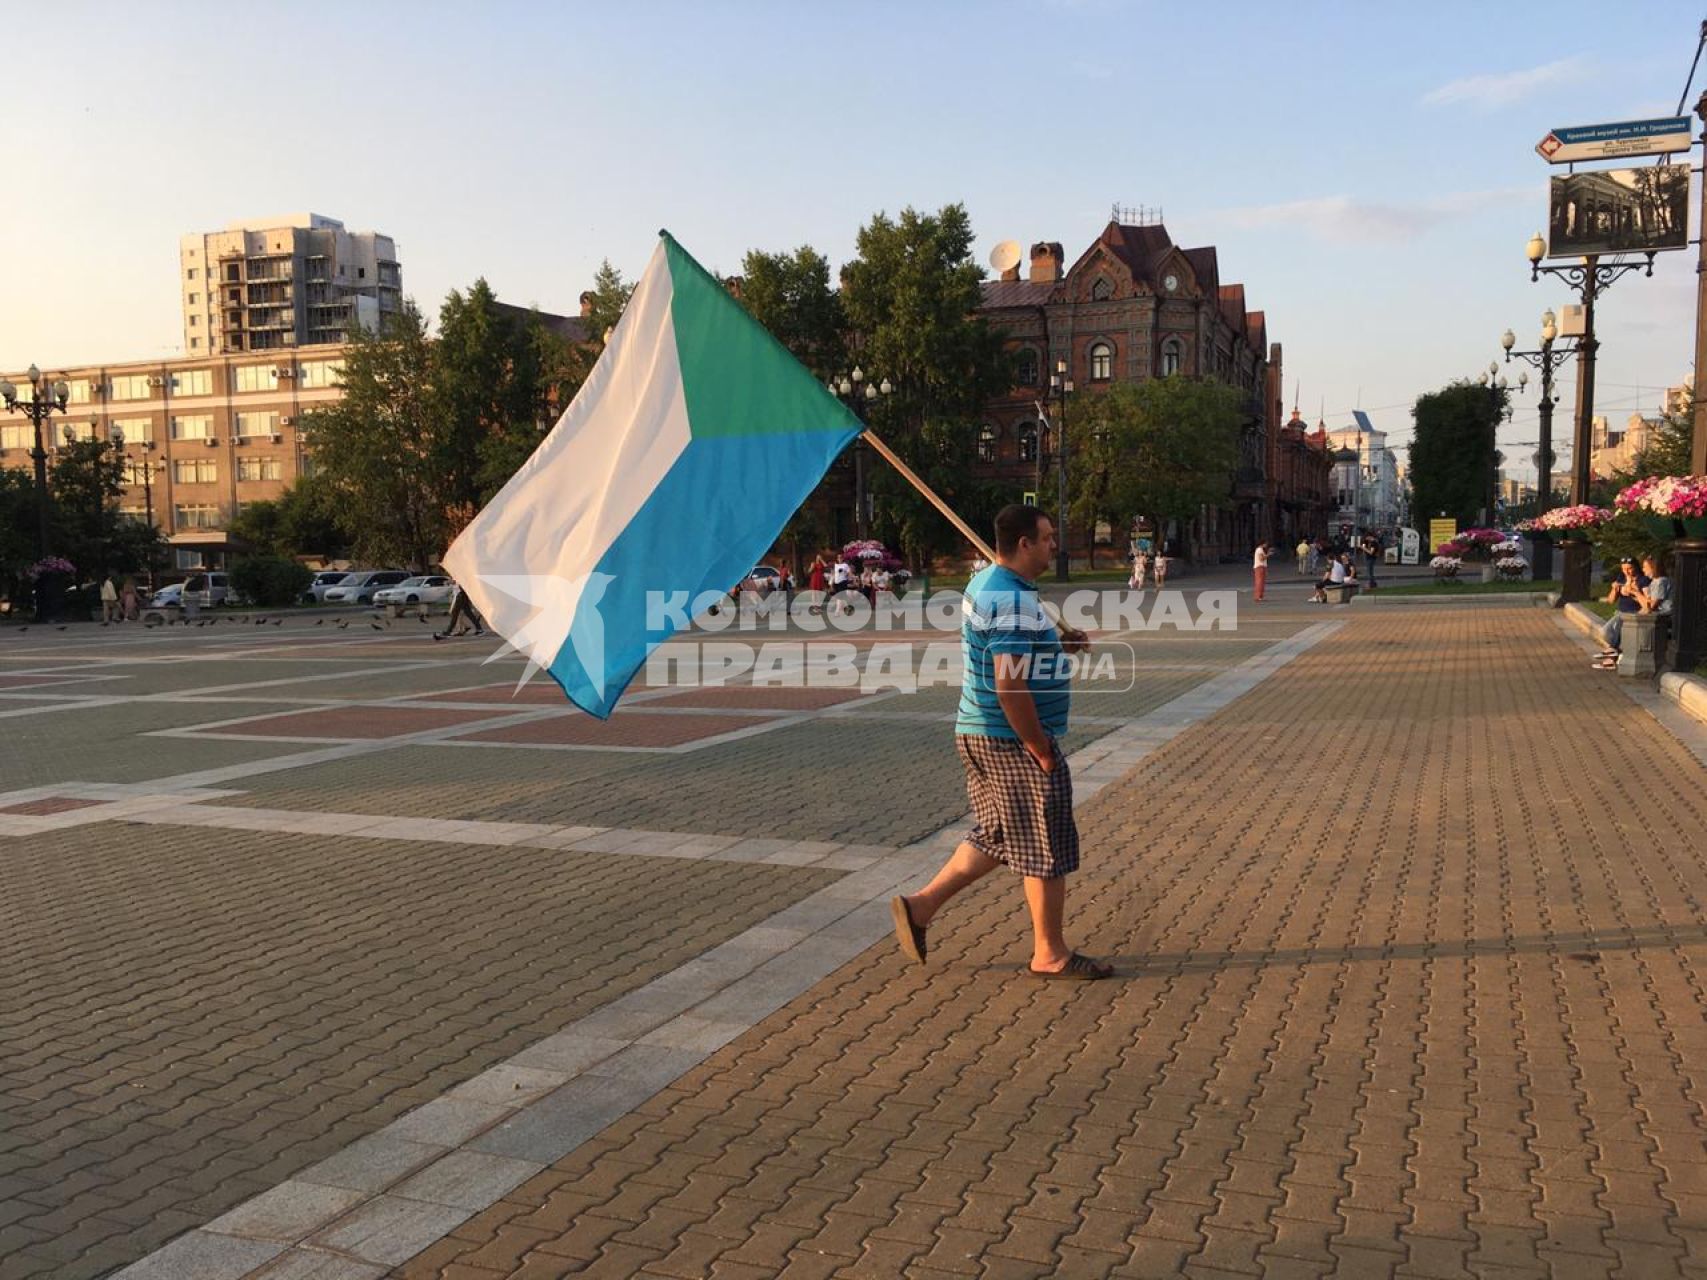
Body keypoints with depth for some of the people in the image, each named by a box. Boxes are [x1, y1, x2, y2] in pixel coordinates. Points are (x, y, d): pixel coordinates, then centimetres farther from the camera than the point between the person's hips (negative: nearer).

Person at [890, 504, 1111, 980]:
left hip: (979, 733, 10)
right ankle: (1050, 953, 15)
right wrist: (1042, 751, -19)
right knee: (1047, 848, 3)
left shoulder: (984, 584, 12)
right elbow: (1009, 686, -26)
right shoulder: (1014, 602, -21)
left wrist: (1055, 643, 12)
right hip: (1012, 741, -10)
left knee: (995, 837, 20)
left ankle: (920, 905, 19)